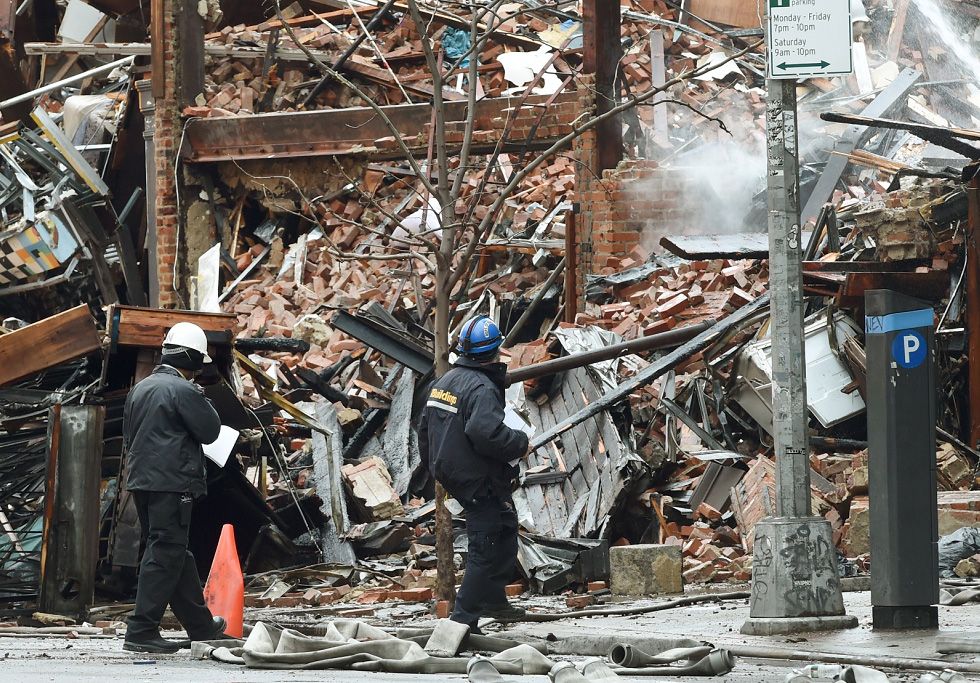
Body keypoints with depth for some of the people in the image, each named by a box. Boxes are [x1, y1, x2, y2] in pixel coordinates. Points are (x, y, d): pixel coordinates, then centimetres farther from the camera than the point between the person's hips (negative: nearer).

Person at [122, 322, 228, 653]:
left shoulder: (140, 389, 15)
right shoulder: (183, 390, -12)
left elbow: (129, 435, 22)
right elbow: (210, 430, -7)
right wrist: (202, 401, 8)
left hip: (141, 481, 9)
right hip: (172, 483, -9)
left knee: (176, 553, 16)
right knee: (165, 555, -7)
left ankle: (200, 624, 26)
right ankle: (141, 631, -12)